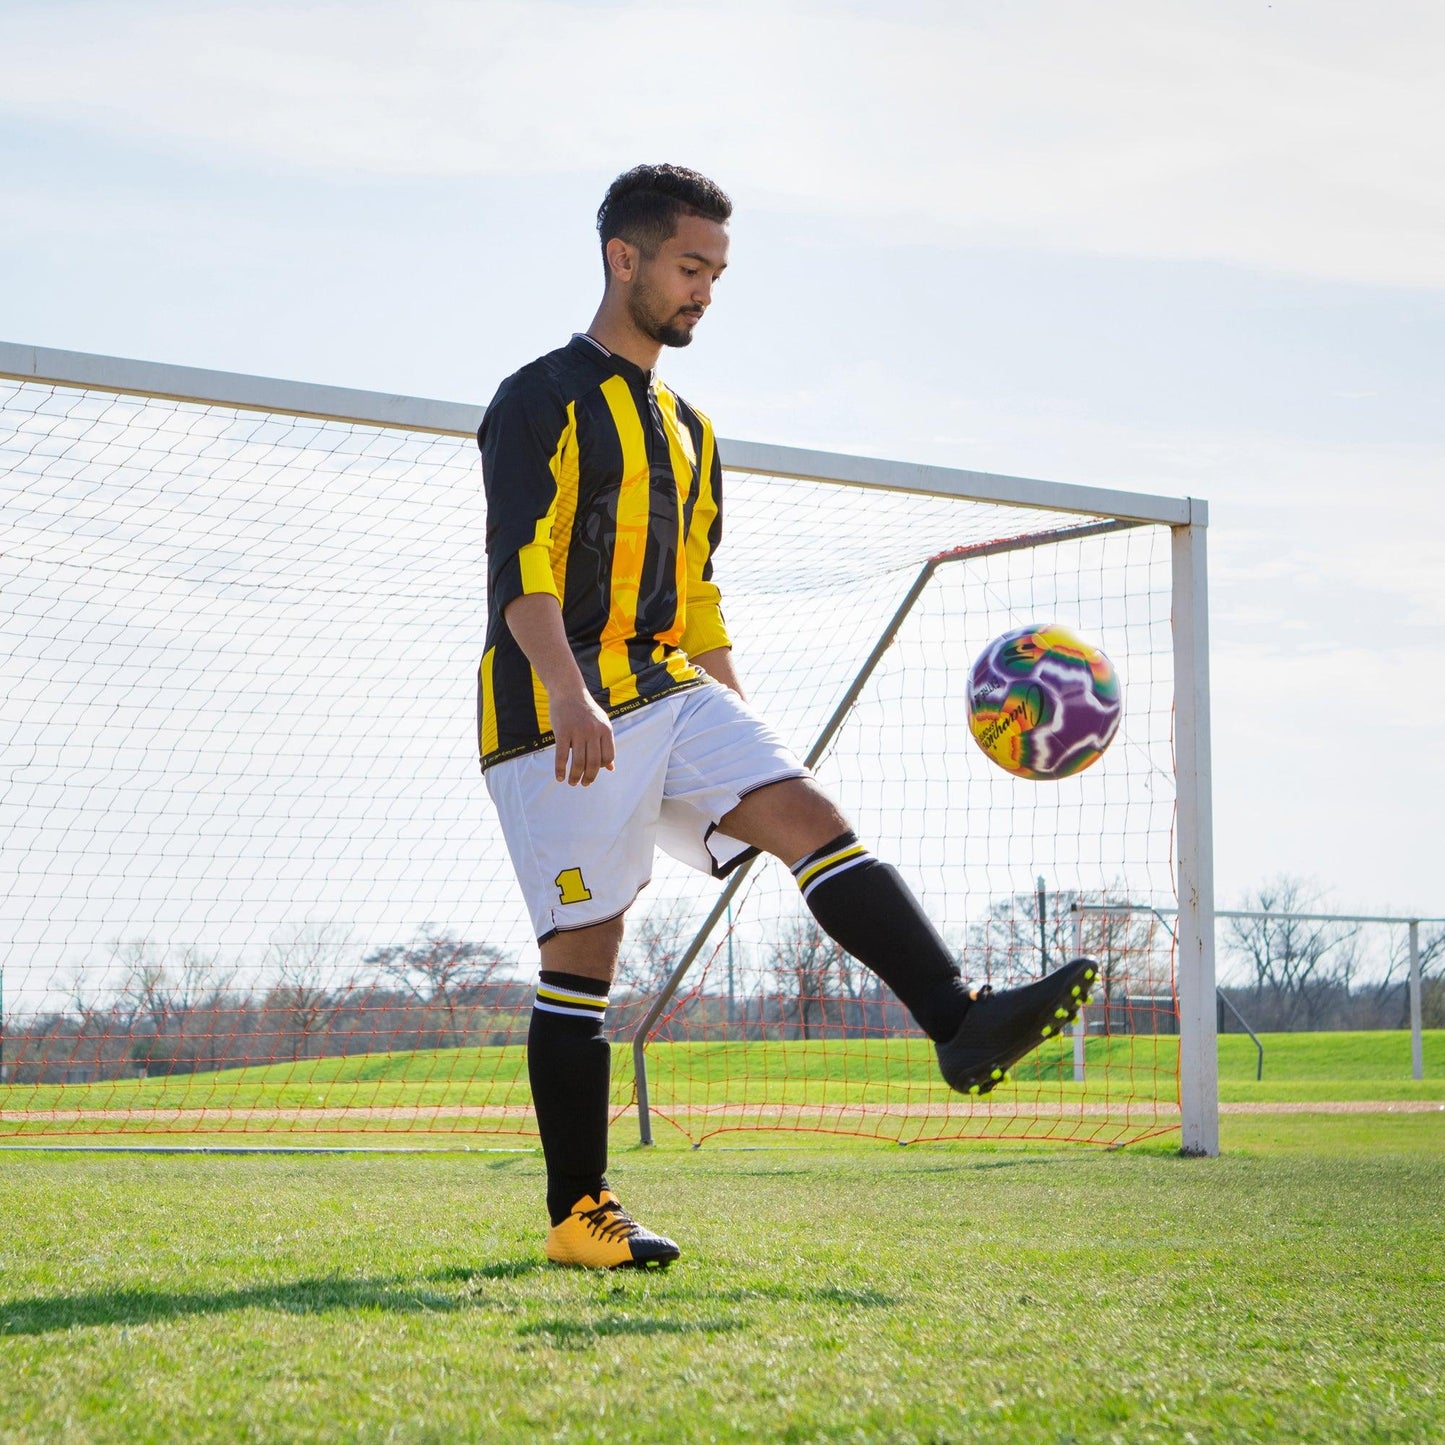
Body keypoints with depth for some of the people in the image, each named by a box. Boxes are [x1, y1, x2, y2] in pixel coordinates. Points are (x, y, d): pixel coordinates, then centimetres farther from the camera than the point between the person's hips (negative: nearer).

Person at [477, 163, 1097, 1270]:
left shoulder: (689, 431, 22)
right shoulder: (542, 402, -2)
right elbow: (520, 566, -15)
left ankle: (960, 1023, -32)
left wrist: (741, 740, 22)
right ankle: (578, 1214, 2)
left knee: (808, 813, -17)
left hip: (672, 692, 6)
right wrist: (571, 692, -30)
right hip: (561, 712, -6)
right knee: (583, 951, -5)